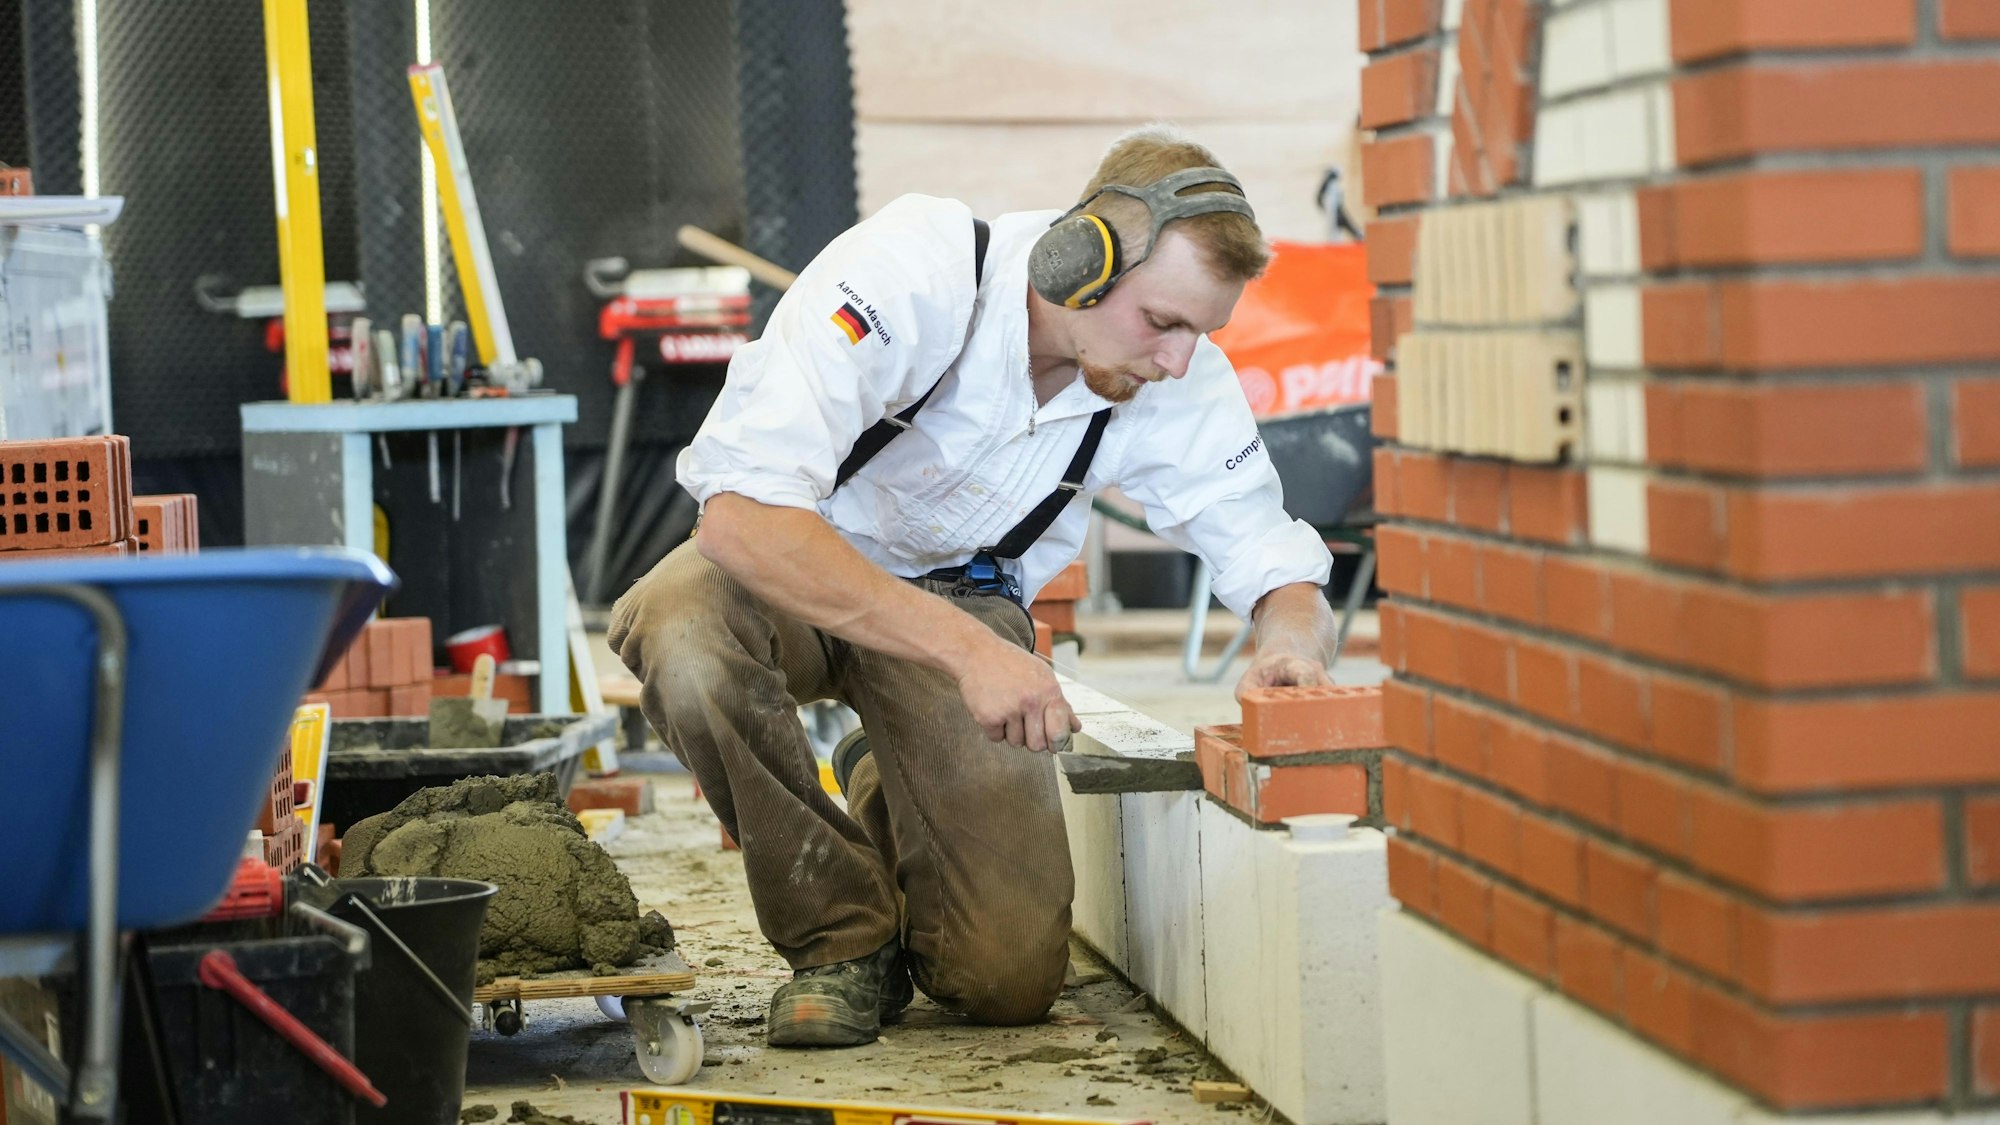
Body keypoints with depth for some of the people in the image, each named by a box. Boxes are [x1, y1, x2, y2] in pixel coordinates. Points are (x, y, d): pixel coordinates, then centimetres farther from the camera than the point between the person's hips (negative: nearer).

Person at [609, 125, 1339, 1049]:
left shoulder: (1179, 377, -17)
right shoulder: (910, 273, -32)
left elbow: (1280, 570, -7)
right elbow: (741, 514, -41)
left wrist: (1291, 642, -33)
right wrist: (967, 649, -47)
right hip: (794, 571, -3)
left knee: (1011, 982, -13)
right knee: (682, 626, -41)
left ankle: (884, 795, 23)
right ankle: (841, 934, -15)